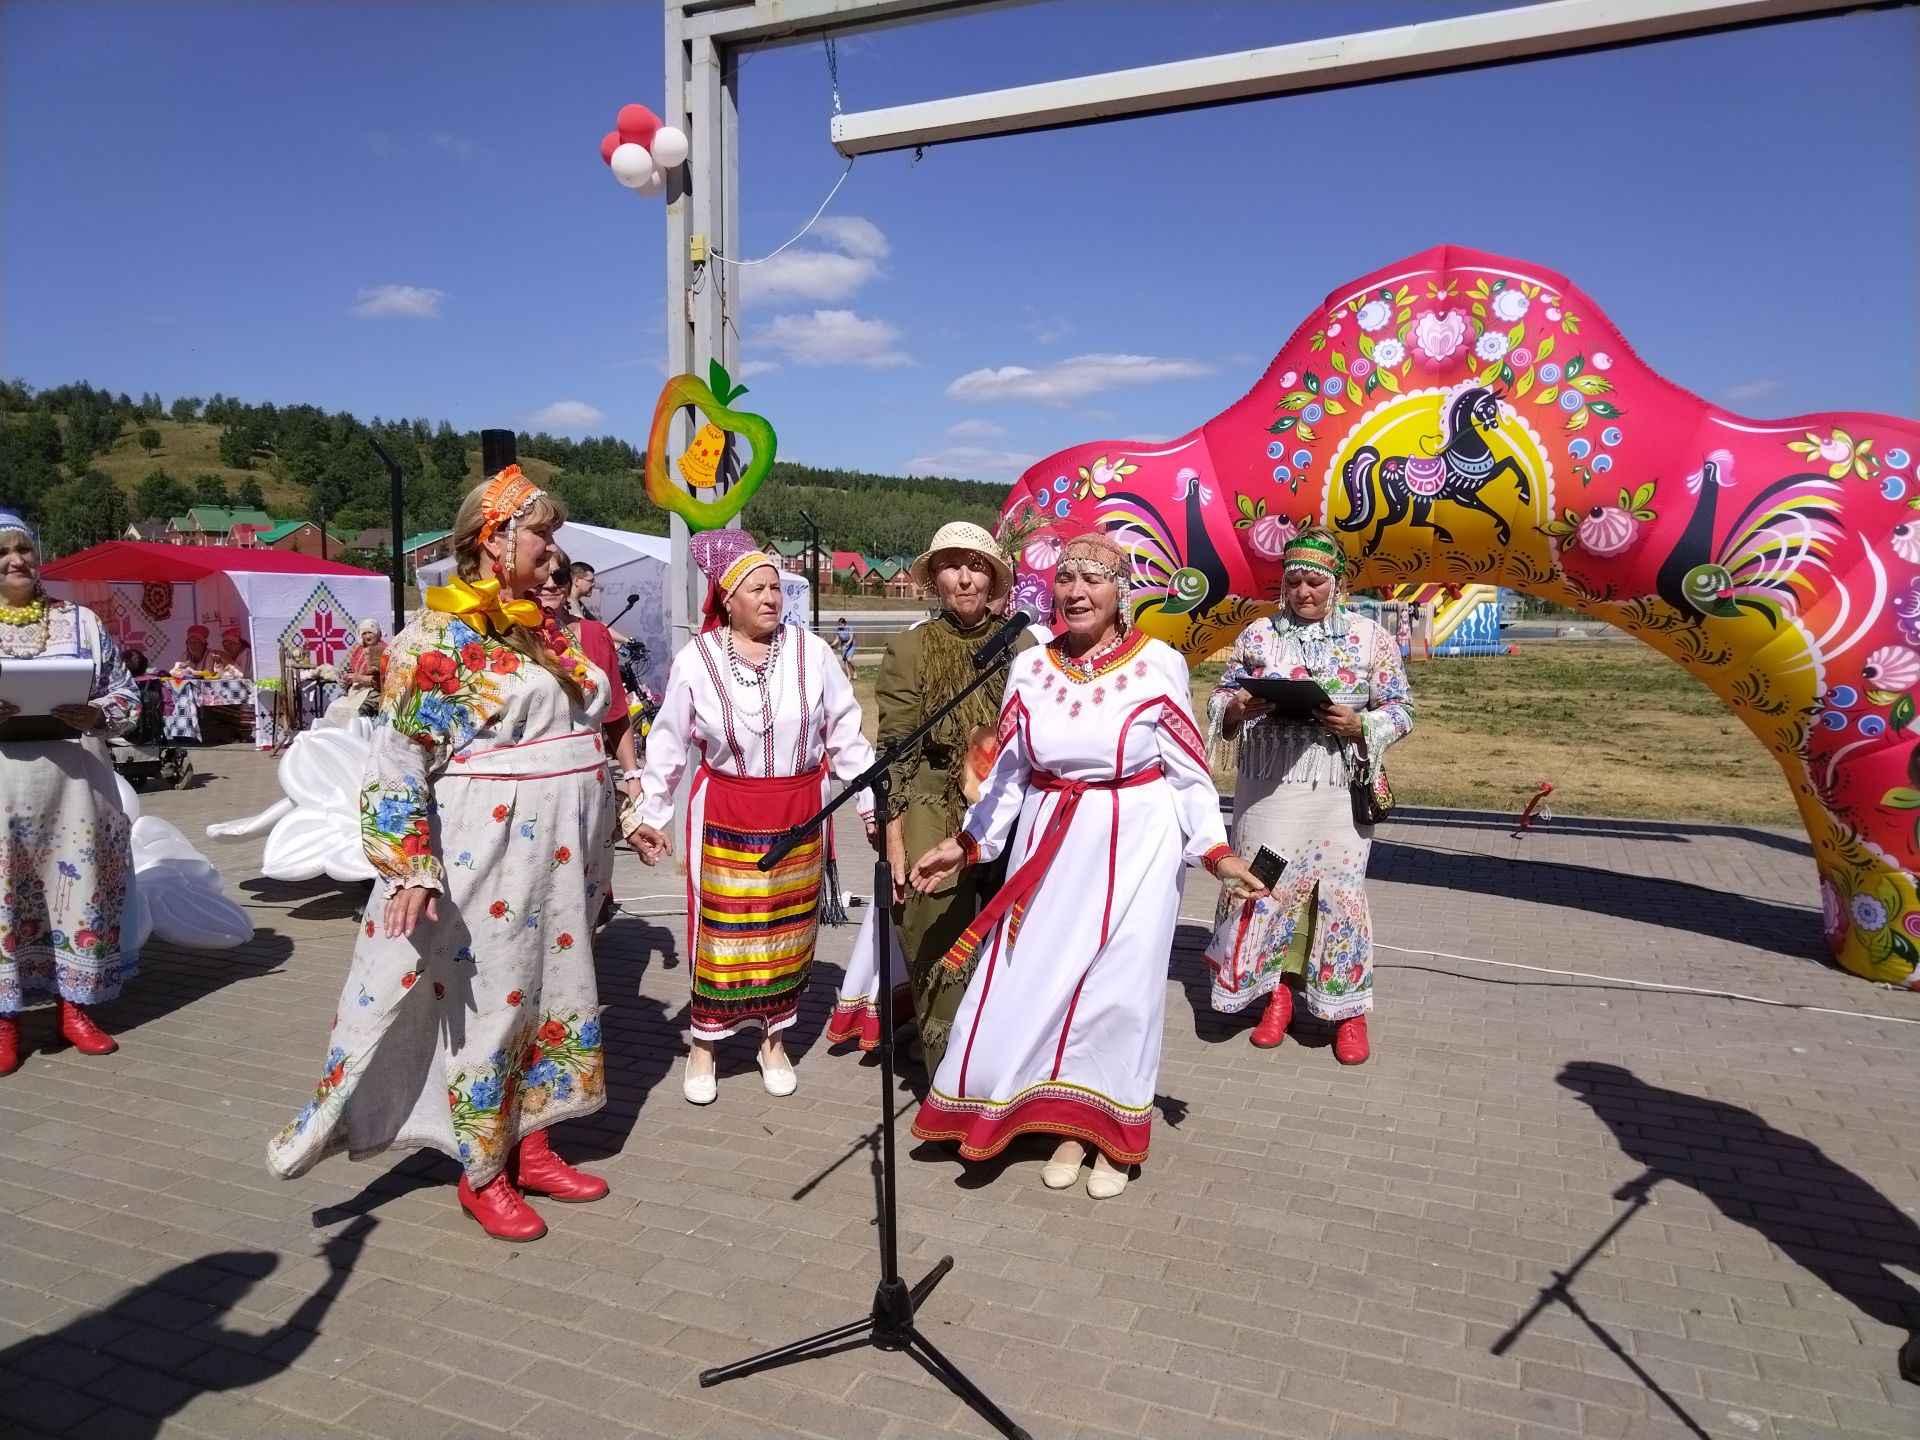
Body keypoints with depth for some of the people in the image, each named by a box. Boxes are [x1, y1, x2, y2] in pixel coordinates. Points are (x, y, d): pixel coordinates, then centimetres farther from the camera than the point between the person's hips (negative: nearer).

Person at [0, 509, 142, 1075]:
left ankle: (76, 1008, 17)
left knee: (80, 883, 4)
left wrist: (95, 716, -12)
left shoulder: (81, 621, 9)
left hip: (74, 775, 1)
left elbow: (127, 693, 8)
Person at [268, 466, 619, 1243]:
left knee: (553, 992, 14)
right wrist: (410, 866, -22)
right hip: (490, 855, -7)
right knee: (490, 1003, 5)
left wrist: (620, 819, 19)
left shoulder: (547, 627, 11)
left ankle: (529, 1147, 31)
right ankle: (481, 1172, 23)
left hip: (560, 852, 8)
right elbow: (398, 758, -15)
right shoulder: (441, 634, -12)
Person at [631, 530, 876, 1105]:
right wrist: (650, 815, 5)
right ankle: (704, 1043, 22)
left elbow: (846, 732, 2)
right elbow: (667, 745, 2)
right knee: (721, 929, 4)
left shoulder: (810, 650, -4)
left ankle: (774, 1039, 29)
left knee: (789, 929, 11)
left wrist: (870, 798, 2)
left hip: (799, 814, 2)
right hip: (726, 815, -1)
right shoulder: (695, 660, -6)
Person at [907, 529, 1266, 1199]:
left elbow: (1187, 771, -2)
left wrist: (1216, 851, -8)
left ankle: (1113, 1134, 24)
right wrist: (966, 844, 7)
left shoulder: (1158, 665, -8)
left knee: (1118, 987, 3)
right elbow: (1008, 770, 9)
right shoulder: (1030, 668, 3)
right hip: (1049, 846, 4)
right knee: (1036, 980, 4)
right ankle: (1069, 1125, 25)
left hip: (1134, 847, -3)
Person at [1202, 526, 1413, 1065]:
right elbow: (1220, 700, 10)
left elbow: (1400, 711, 4)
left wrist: (1359, 724, -15)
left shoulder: (1370, 637, 3)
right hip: (1269, 787, 2)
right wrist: (1237, 707, -13)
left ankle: (1350, 1010, 17)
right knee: (1268, 885, 4)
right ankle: (1278, 993, 24)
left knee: (1340, 891, 0)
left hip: (1339, 790, -1)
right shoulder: (1257, 634, 6)